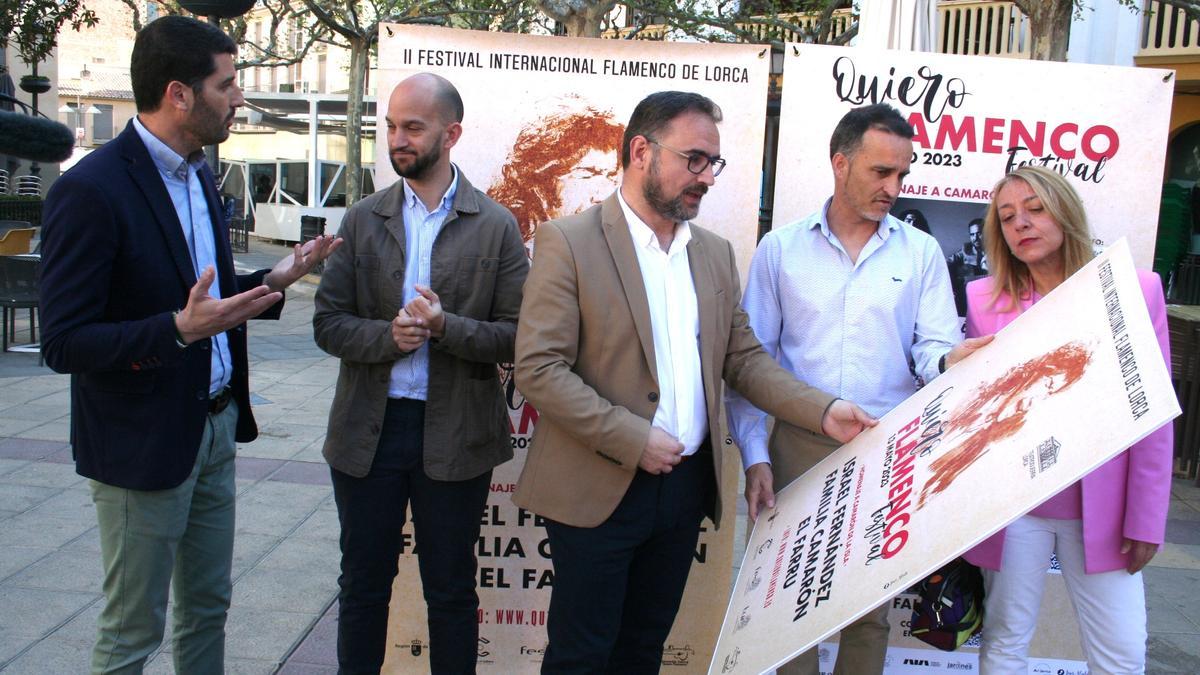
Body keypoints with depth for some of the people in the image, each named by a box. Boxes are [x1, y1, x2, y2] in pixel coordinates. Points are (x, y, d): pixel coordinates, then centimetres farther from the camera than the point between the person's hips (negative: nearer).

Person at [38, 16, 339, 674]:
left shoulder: (198, 174, 7)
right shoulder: (90, 190, -20)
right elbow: (63, 343, -20)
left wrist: (270, 280, 0)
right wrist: (178, 329, -32)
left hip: (215, 429, 8)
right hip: (143, 445, -8)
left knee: (208, 609, 21)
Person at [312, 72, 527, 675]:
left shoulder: (496, 228, -3)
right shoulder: (362, 220, 4)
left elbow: (516, 335, -6)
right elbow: (327, 323, 1)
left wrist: (445, 326, -21)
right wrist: (386, 336, -17)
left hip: (455, 437, -2)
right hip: (368, 429, 2)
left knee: (451, 591, 12)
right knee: (362, 583, 15)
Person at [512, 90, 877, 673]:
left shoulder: (715, 253, 9)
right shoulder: (568, 242, -10)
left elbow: (743, 359, 10)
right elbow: (538, 369, -15)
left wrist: (824, 411, -4)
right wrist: (633, 440, -19)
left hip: (686, 486, 6)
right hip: (599, 489, -5)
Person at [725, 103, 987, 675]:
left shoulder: (921, 252, 6)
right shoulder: (780, 249, 4)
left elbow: (931, 349, 1)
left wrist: (948, 358, -23)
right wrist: (754, 456, -4)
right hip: (798, 448, 0)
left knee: (871, 606, 8)